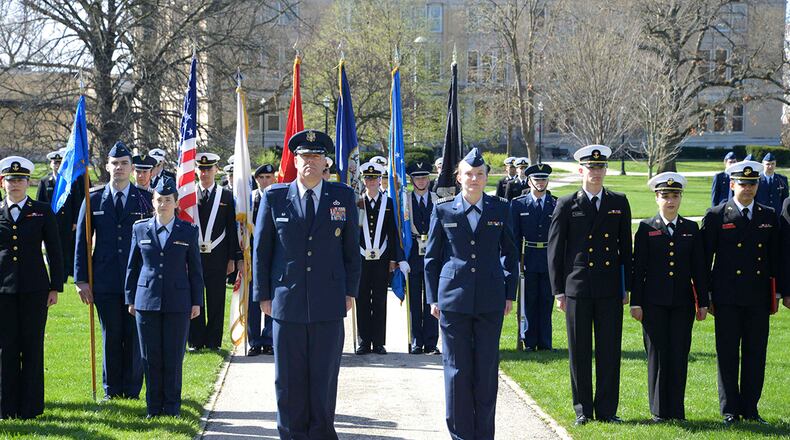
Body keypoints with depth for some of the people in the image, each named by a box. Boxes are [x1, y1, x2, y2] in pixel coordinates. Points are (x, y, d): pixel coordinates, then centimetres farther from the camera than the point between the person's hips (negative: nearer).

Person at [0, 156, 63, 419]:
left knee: (32, 347, 1)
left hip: (34, 289, -1)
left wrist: (55, 288, 0)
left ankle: (30, 407, 8)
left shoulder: (42, 212, 4)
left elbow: (54, 252, 5)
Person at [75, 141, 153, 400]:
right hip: (105, 281, 1)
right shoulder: (93, 199, 5)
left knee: (134, 336, 4)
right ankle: (112, 390, 17)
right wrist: (81, 279, -1)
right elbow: (82, 241, 5)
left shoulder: (145, 200, 3)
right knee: (111, 336, 7)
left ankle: (132, 389, 14)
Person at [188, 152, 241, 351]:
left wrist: (232, 258, 1)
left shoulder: (226, 196, 5)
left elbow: (232, 229, 5)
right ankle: (195, 341, 11)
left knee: (216, 302, 3)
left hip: (217, 258, 0)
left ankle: (213, 342, 11)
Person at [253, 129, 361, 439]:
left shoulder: (343, 197, 5)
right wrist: (263, 295, 4)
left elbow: (351, 249, 10)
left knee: (325, 376, 5)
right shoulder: (274, 197, 3)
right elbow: (260, 250, 7)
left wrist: (350, 291, 6)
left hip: (329, 304, 0)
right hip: (287, 302, 0)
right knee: (289, 379, 5)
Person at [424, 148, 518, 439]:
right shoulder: (443, 210, 3)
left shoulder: (500, 209, 5)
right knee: (457, 369, 2)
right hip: (454, 299, -1)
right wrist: (433, 298, 5)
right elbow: (432, 257, 8)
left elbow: (510, 253, 12)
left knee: (487, 369, 4)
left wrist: (510, 294, 7)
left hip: (490, 300, 1)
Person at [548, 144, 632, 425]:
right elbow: (555, 250, 3)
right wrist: (558, 291, -1)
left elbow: (625, 247, 12)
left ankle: (607, 410, 12)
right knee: (579, 352, 4)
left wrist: (627, 287, 8)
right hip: (577, 289, -1)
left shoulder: (619, 203, 9)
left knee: (609, 351, 3)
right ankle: (582, 410, 13)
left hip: (610, 289, 2)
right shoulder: (567, 205, 2)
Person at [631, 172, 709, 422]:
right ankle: (659, 411, 8)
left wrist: (703, 302, 5)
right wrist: (636, 303, -3)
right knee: (657, 355, 1)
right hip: (654, 303, -2)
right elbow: (638, 268, 1)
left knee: (679, 355, 1)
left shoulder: (691, 229, 9)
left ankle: (677, 410, 8)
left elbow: (699, 268, 9)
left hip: (683, 302, 2)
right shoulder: (646, 228, 3)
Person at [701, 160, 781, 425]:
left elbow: (775, 256, 14)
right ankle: (730, 410, 9)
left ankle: (750, 409, 14)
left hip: (758, 298, 3)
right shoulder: (716, 216, 0)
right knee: (728, 354, 1)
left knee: (755, 353, 5)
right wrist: (706, 294, -2)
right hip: (728, 298, -3)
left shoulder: (769, 217, 10)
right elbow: (704, 257, 1)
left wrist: (775, 293, 9)